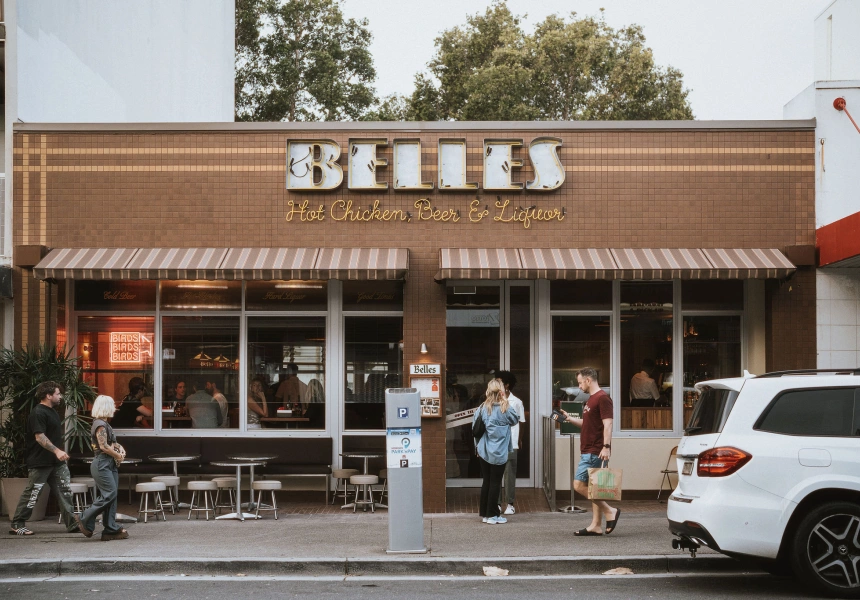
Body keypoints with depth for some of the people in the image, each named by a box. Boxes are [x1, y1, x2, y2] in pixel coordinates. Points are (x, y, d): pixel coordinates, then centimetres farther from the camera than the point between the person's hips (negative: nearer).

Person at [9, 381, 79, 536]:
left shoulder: (51, 411, 15)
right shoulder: (38, 413, -16)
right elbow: (39, 437, -24)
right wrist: (56, 451, -30)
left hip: (56, 462, 9)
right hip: (40, 463, -9)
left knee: (64, 491, 5)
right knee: (31, 494, -2)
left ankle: (71, 523, 7)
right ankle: (17, 525, 7)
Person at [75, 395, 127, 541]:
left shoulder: (103, 424, 17)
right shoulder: (100, 424, -13)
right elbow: (104, 446, -19)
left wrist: (117, 454, 7)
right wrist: (118, 455, -6)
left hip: (110, 464, 10)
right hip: (102, 464, -10)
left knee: (111, 496, 6)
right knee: (109, 494, -14)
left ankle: (111, 530, 6)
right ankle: (85, 520, -3)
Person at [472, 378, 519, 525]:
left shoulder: (483, 407, 0)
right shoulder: (505, 408, -12)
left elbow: (474, 424, 1)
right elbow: (516, 419, 5)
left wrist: (478, 444, 12)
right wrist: (505, 401, 2)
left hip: (483, 451, 4)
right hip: (499, 453, -4)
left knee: (486, 481, 13)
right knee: (495, 483, 3)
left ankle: (484, 513, 19)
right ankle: (492, 515, 6)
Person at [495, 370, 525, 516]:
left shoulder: (516, 402, 1)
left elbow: (521, 422, 9)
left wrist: (520, 440, 11)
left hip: (511, 443, -2)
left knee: (510, 474, 2)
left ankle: (510, 504, 8)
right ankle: (497, 503, 10)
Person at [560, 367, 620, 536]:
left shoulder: (602, 398, -13)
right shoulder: (591, 399, 18)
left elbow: (607, 424, -20)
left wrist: (606, 446, -28)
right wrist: (569, 418, 21)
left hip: (594, 452, -10)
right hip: (589, 451, 10)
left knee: (579, 485, -12)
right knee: (592, 487, 10)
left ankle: (610, 511, -6)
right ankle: (595, 526, 13)